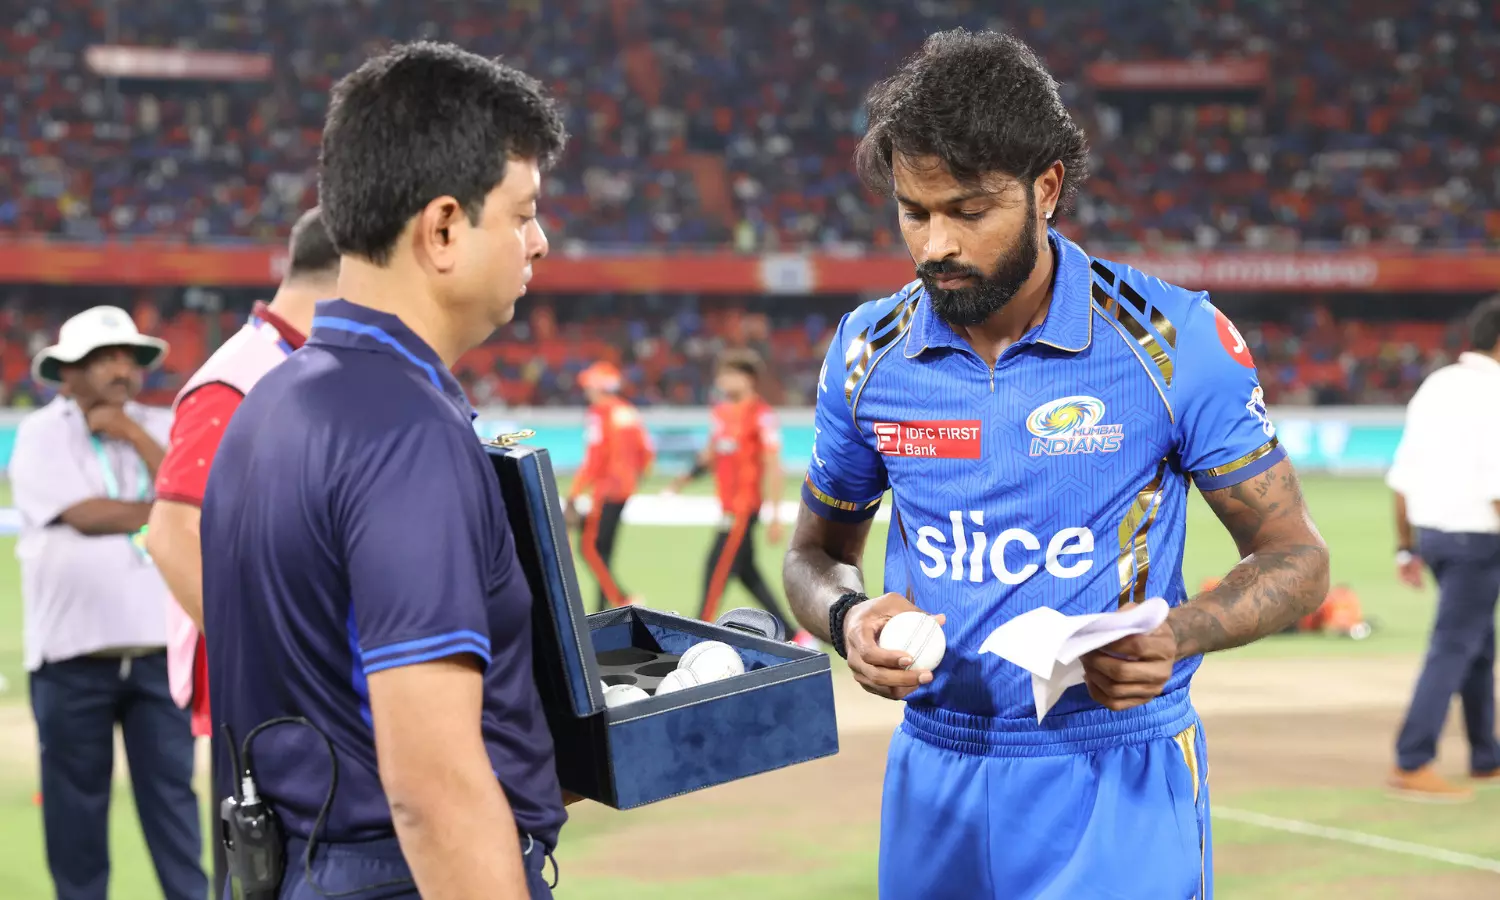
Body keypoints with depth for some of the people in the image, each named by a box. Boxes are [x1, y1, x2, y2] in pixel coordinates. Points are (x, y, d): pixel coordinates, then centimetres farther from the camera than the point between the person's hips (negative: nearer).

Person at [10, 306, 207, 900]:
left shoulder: (162, 429, 10)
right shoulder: (41, 434, -1)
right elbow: (85, 515, -15)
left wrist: (133, 435, -9)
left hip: (158, 650, 2)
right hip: (72, 655, -2)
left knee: (172, 788, 3)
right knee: (75, 796, 5)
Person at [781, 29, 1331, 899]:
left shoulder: (1173, 340, -10)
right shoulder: (871, 352, 1)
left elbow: (1295, 557, -4)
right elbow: (817, 552, 14)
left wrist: (1177, 635, -23)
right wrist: (850, 618, -10)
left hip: (1118, 787, -4)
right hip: (933, 777, 4)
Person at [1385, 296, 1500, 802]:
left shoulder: (1435, 386, 9)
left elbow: (1403, 474, 10)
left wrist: (1406, 547, 16)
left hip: (1430, 532, 8)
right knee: (1453, 649, -5)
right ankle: (1412, 765, -7)